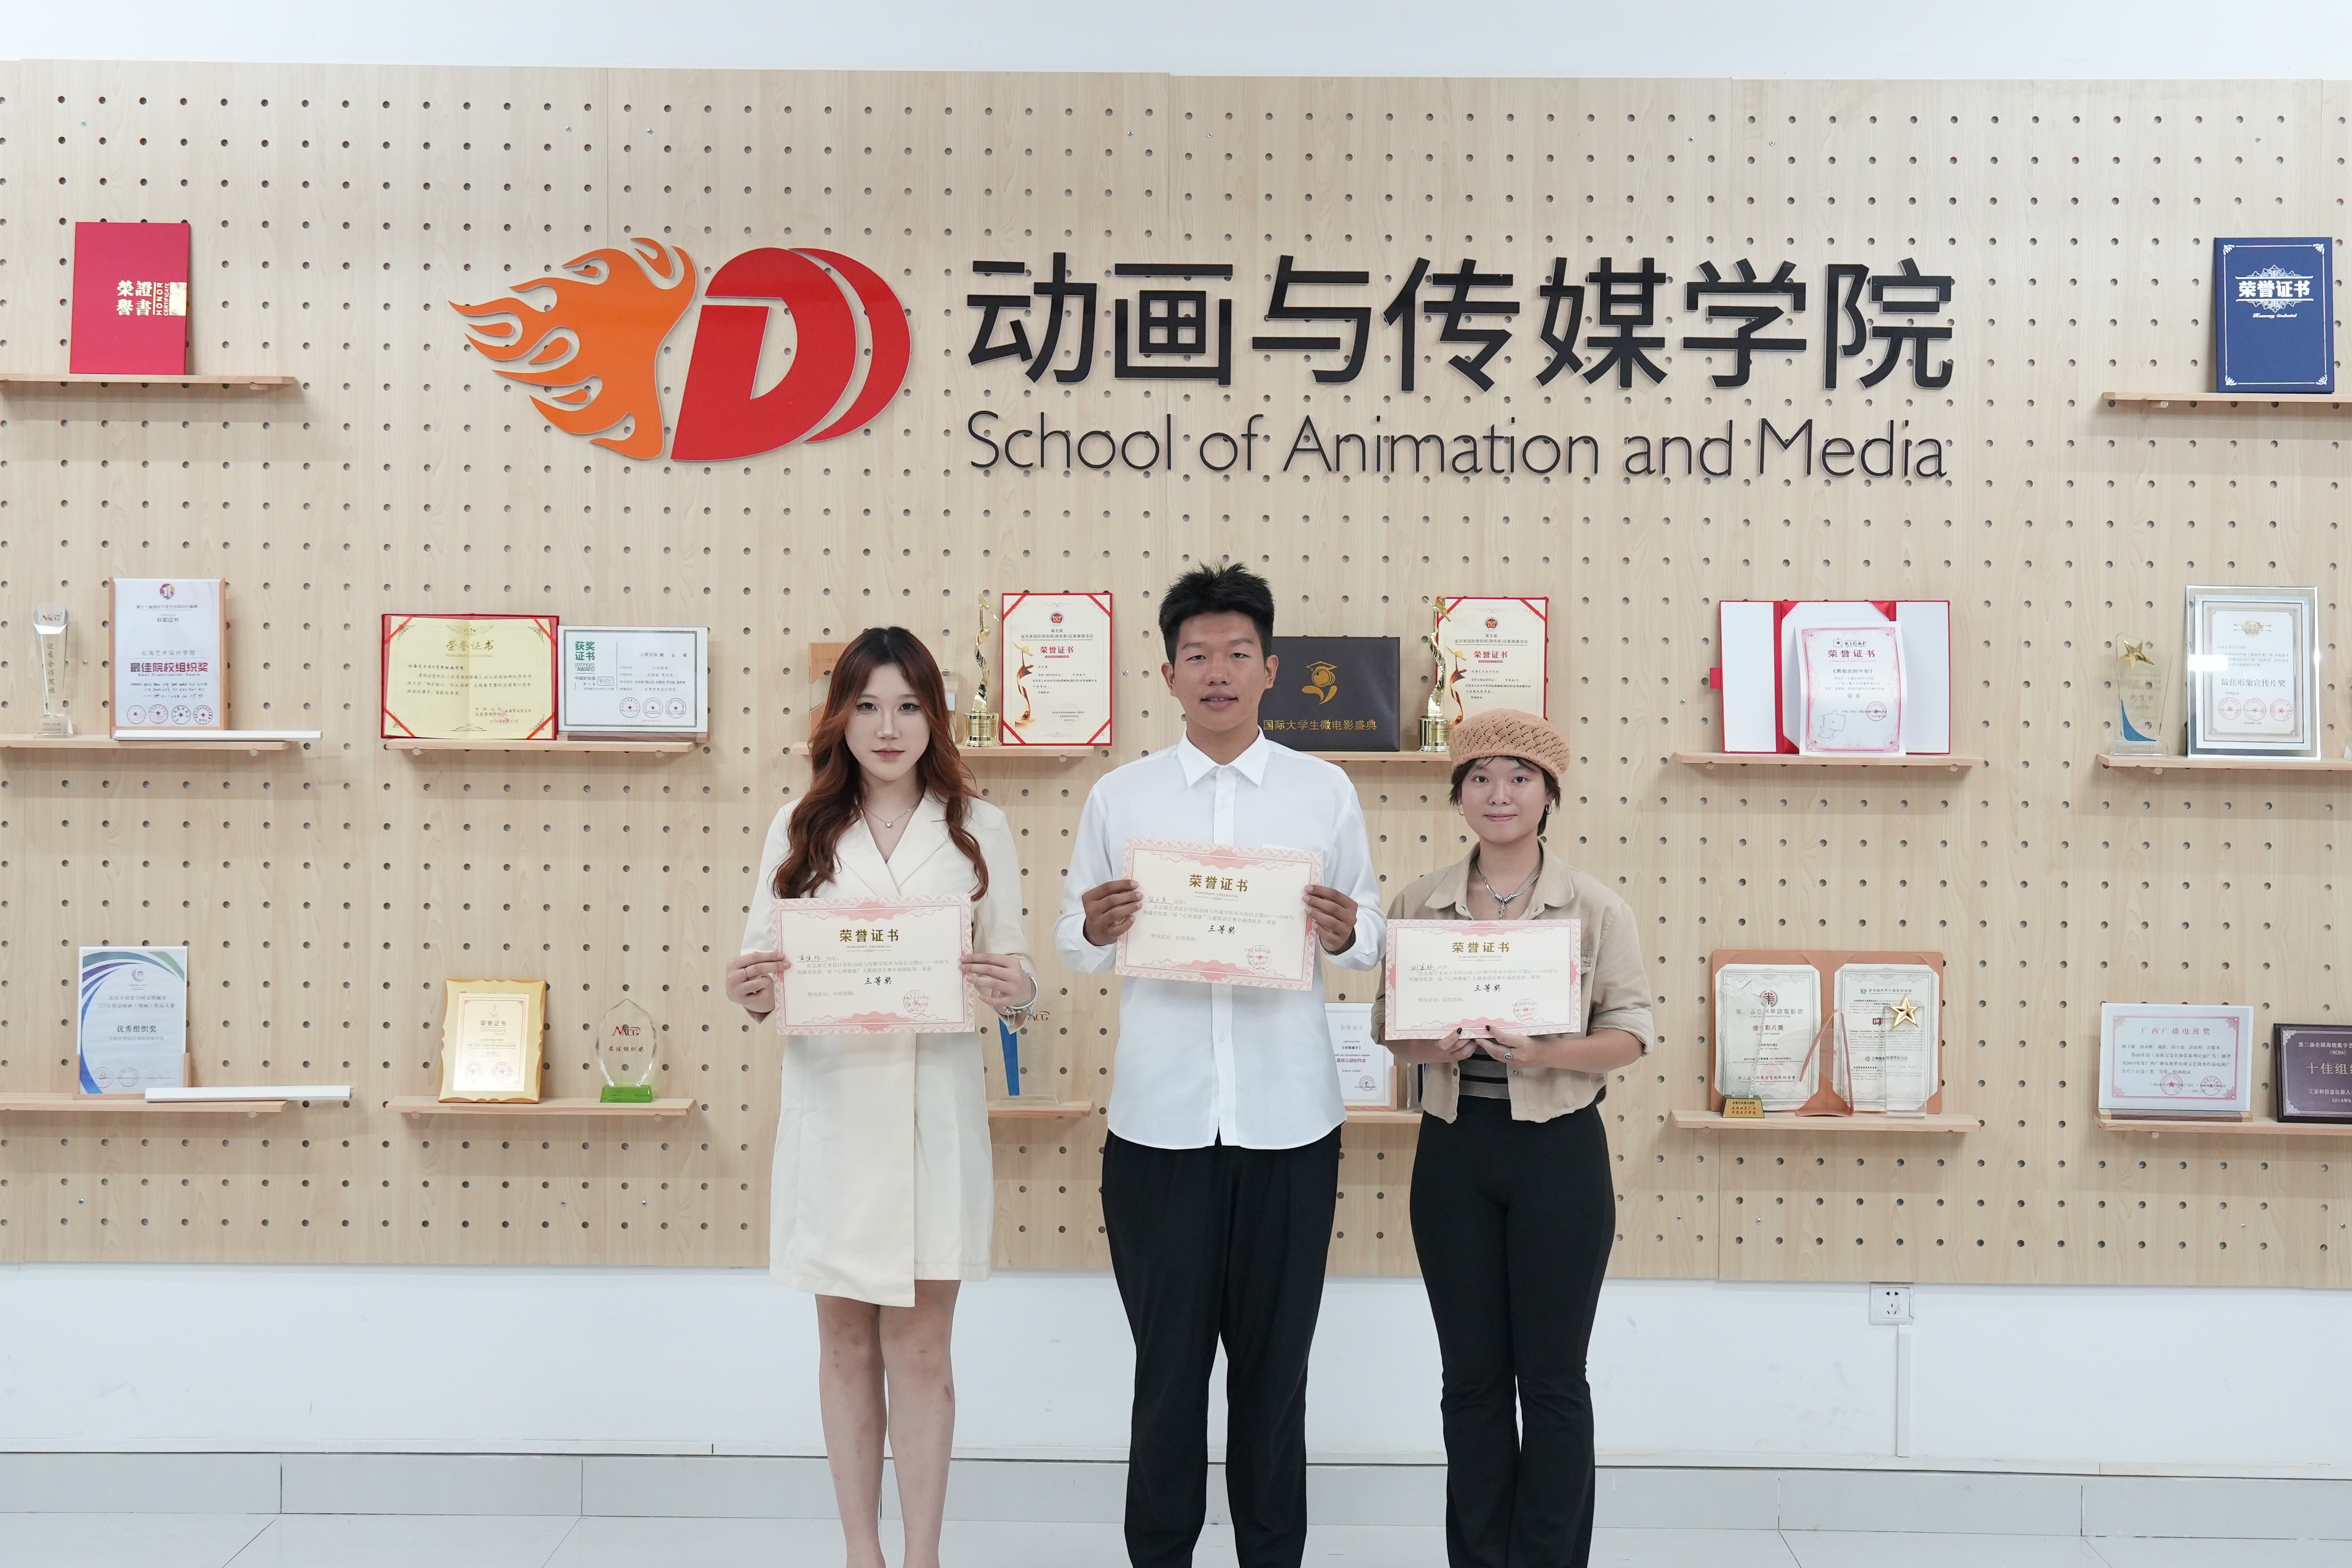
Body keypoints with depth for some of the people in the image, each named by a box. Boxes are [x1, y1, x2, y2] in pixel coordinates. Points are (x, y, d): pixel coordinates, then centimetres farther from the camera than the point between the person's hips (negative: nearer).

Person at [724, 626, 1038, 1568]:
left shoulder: (979, 828, 4)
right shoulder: (799, 827, 6)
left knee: (919, 1348, 5)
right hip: (831, 1102, 1)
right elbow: (760, 962, 5)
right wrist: (748, 992, -18)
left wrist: (1014, 990, -20)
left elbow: (1018, 976, 3)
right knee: (847, 1347, 11)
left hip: (934, 1106, -1)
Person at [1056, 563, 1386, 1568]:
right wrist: (1097, 931, -15)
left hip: (1289, 1118, 0)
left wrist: (1347, 935, -16)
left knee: (1274, 1360, 11)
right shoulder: (1119, 796, 4)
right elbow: (1072, 947, 7)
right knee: (1168, 1357, 9)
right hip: (1159, 1118, 0)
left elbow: (1372, 937, 7)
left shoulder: (1325, 790, 3)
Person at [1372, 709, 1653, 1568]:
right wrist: (1427, 1047, -14)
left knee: (1552, 1376, 6)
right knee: (1471, 1374, 10)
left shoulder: (1596, 906, -4)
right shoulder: (1417, 903, 3)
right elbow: (1385, 1018, 8)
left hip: (1559, 1149, -2)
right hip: (1454, 1150, 2)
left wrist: (1547, 1054, -22)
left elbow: (1631, 1033, -5)